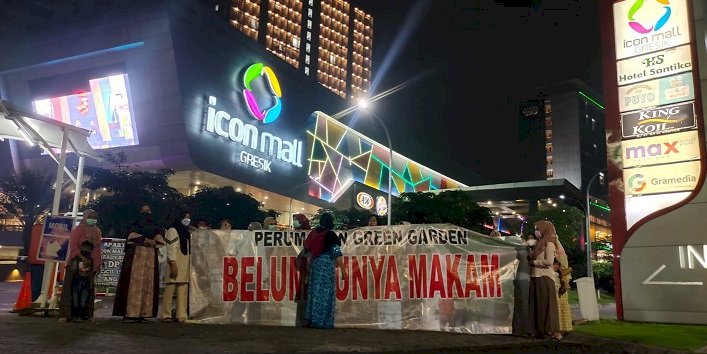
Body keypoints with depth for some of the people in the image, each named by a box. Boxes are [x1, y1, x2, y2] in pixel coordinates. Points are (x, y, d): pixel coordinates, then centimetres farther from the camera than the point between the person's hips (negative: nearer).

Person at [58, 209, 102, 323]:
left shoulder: (97, 232, 15)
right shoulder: (77, 230, 2)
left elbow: (97, 248, 12)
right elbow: (73, 246, -8)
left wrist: (97, 264, 4)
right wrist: (82, 258, -17)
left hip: (90, 261, 5)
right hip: (77, 260, -5)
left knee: (87, 287, 1)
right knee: (75, 287, -9)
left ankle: (85, 313, 3)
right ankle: (73, 313, -12)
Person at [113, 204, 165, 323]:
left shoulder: (155, 227, 21)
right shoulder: (134, 225, 14)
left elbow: (160, 240, 1)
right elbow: (132, 235, -8)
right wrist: (147, 240, -13)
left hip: (150, 258, 3)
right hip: (135, 257, -3)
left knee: (147, 285, -4)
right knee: (133, 284, -12)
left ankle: (142, 313, -6)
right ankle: (129, 314, -16)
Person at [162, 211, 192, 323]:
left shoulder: (188, 232, 23)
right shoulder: (173, 230, -1)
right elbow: (171, 248, -10)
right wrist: (173, 264, -19)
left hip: (186, 263, 7)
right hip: (176, 262, -7)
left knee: (183, 290, 2)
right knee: (170, 288, -7)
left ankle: (181, 315, 2)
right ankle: (166, 315, -3)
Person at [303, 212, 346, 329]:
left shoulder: (314, 232, 7)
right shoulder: (331, 235, -11)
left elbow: (307, 246, 17)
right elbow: (337, 254, -13)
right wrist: (343, 269, -9)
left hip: (314, 264, 6)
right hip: (327, 266, -6)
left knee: (315, 291, 12)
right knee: (326, 293, -1)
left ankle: (311, 319, 15)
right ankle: (323, 321, 0)